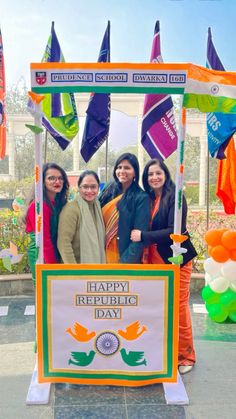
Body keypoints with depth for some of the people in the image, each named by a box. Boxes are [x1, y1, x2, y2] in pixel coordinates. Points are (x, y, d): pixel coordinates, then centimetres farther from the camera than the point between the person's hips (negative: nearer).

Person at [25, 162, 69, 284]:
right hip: (42, 257, -8)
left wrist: (57, 263, 3)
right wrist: (53, 267, -15)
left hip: (54, 255, 8)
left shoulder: (59, 202, 8)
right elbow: (44, 239, -19)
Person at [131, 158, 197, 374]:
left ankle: (186, 355, 20)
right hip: (155, 260, 6)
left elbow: (174, 231, -19)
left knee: (178, 308, 2)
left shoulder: (175, 197, -11)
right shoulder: (148, 199, 8)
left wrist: (143, 236, -18)